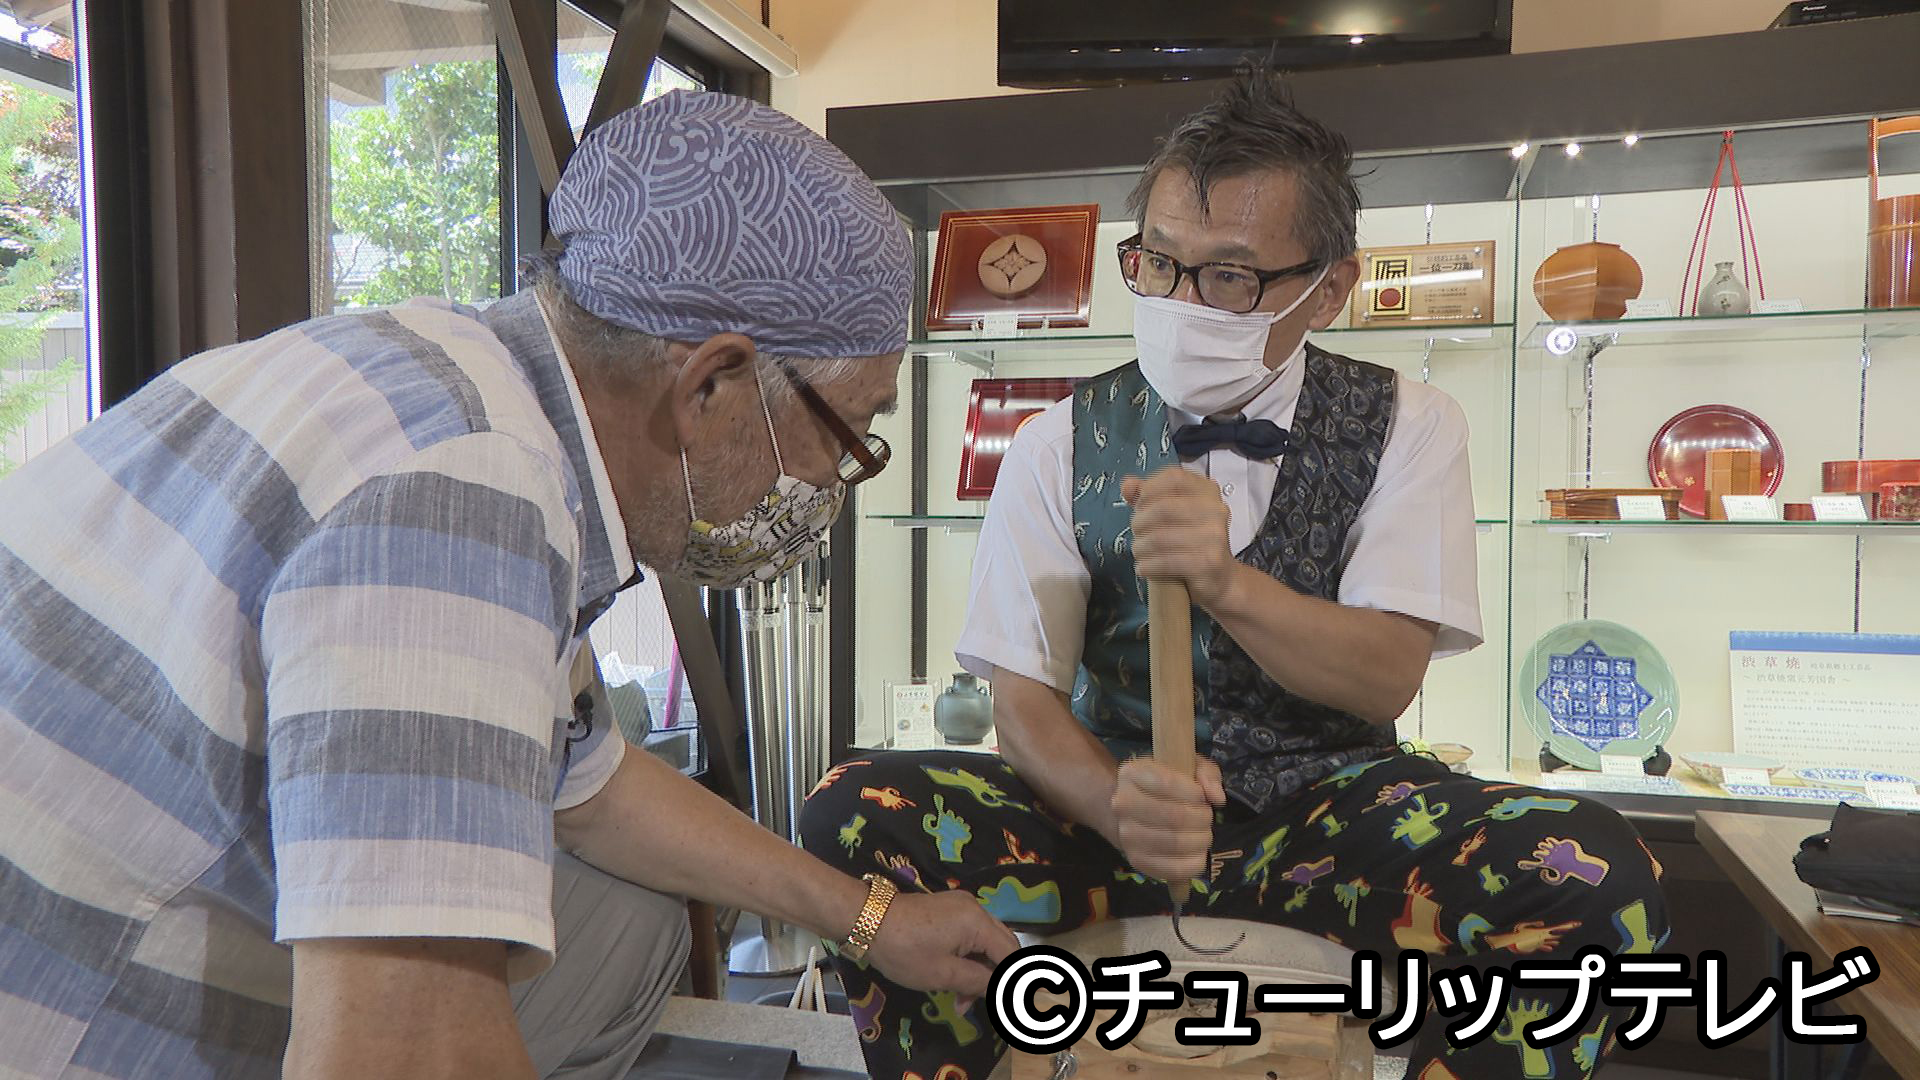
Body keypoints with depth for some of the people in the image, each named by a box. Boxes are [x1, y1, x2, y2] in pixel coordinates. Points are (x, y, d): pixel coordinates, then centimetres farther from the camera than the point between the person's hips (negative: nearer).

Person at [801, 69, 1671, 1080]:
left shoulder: (1405, 427, -1)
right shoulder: (1061, 444, -2)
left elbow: (1387, 678, -11)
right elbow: (1025, 699, -7)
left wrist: (1225, 581, -31)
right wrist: (1117, 805, -30)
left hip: (1332, 815, 0)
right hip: (1112, 813, 1)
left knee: (1596, 870, -29)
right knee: (857, 814, -25)